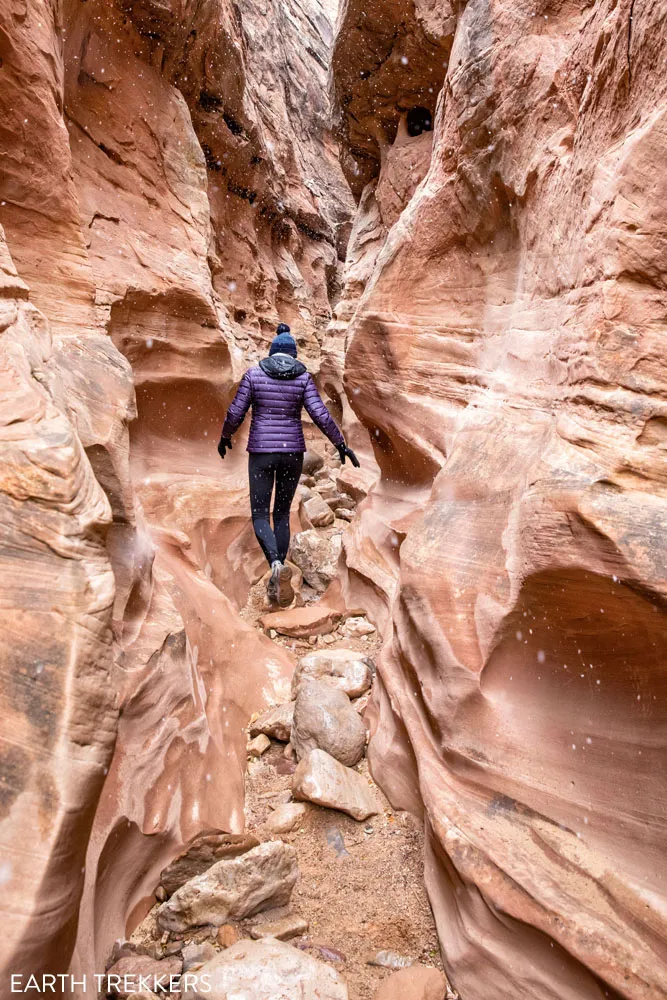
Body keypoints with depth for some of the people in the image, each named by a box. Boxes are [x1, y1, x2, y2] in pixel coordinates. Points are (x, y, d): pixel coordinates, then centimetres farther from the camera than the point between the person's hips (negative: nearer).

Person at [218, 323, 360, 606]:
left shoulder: (253, 374, -1)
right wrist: (341, 444, 1)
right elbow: (320, 414, -8)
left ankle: (277, 565, -22)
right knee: (282, 514, 15)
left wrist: (224, 438, 17)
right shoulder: (303, 377, 0)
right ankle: (276, 582, 14)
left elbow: (235, 413, -2)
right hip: (292, 451, 2)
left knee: (259, 517, 6)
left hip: (261, 451, -2)